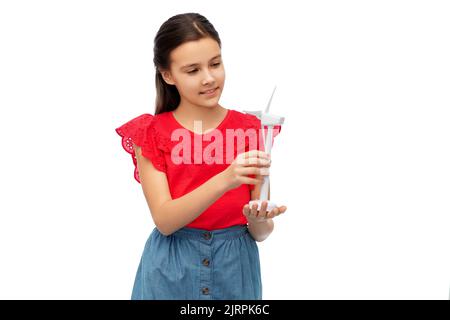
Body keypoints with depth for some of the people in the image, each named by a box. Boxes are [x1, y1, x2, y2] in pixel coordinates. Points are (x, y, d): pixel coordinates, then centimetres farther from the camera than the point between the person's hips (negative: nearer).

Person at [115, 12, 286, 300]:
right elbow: (164, 220, -16)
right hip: (170, 272, -1)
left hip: (234, 269, 1)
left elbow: (260, 233, -1)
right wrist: (225, 180, -30)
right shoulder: (151, 133, -4)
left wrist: (258, 220, -25)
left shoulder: (250, 129, -2)